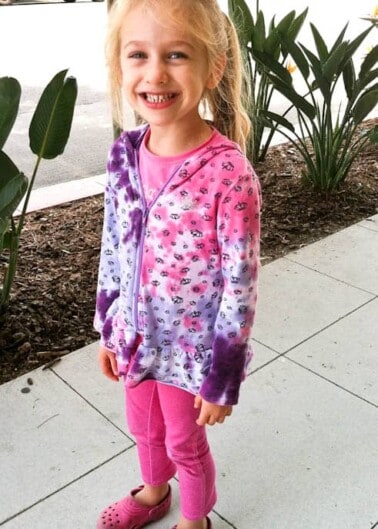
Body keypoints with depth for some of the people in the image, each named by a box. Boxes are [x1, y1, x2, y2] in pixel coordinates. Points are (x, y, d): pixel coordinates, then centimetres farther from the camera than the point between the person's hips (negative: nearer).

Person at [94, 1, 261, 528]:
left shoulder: (229, 173, -26)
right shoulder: (123, 154, -9)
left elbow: (240, 287, -20)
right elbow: (112, 251, 3)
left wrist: (222, 379, -13)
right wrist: (108, 329, 9)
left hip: (192, 346, -5)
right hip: (135, 334, 5)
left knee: (185, 443, 20)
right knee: (144, 427, 28)